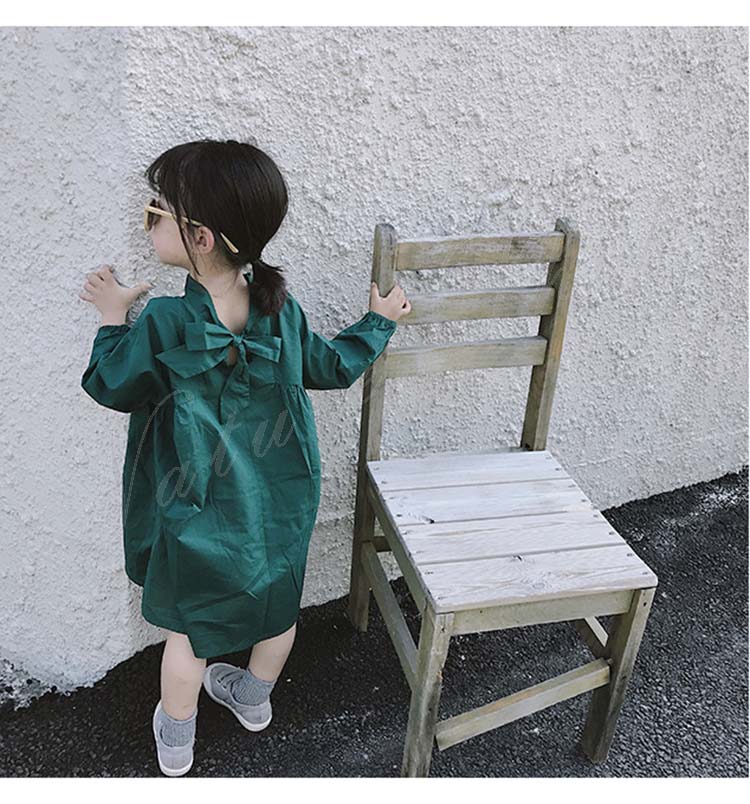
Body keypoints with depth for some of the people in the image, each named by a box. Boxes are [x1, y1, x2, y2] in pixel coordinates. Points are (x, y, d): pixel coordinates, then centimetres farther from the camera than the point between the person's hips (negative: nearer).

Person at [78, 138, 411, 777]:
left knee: (190, 626, 17)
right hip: (283, 506, 4)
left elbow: (111, 387, -10)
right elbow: (333, 367, 5)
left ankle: (175, 741, 39)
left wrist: (112, 319, 3)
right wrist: (381, 321, 19)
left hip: (203, 512, -4)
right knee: (277, 603, 24)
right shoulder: (283, 309, -9)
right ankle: (255, 699, 50)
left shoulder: (163, 322, -24)